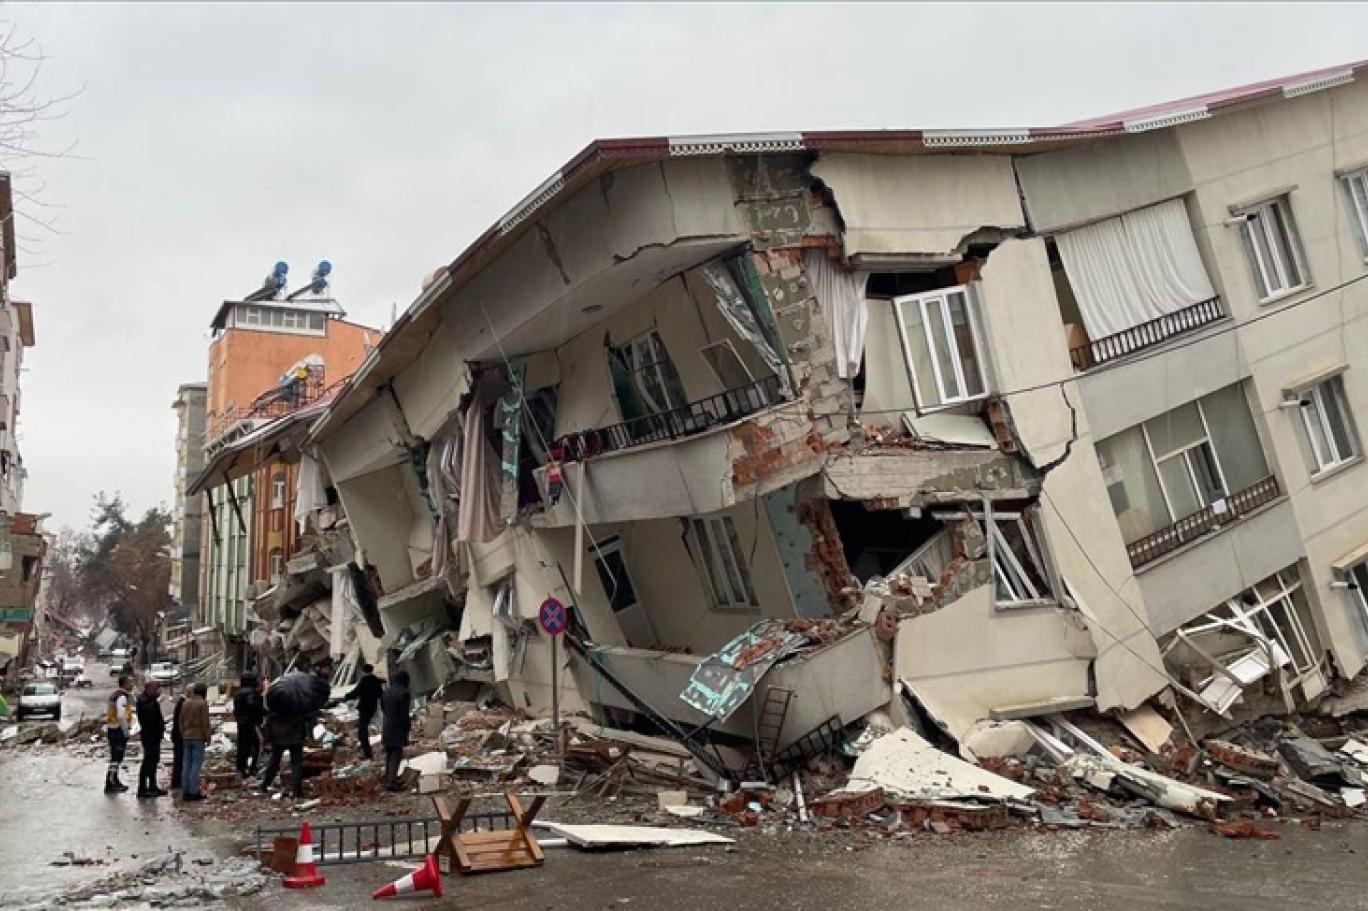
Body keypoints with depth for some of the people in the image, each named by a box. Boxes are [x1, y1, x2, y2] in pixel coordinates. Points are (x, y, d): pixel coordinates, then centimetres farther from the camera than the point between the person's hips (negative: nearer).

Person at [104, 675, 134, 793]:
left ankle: (114, 781, 28)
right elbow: (121, 716, -26)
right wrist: (126, 732, -16)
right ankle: (110, 785, -3)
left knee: (116, 757, 19)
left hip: (111, 729, 10)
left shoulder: (114, 695, 14)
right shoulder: (122, 697, -17)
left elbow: (107, 712, 21)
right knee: (116, 758, -6)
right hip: (118, 730, -10)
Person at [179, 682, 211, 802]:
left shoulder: (185, 703, 9)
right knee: (197, 764, -4)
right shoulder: (202, 704, -12)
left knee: (187, 764, 9)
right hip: (198, 737, -7)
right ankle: (194, 791, -5)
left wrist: (183, 734, 21)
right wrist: (207, 737, -4)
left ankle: (185, 792, 12)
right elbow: (205, 723, -12)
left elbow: (181, 721, 14)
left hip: (187, 737, 7)